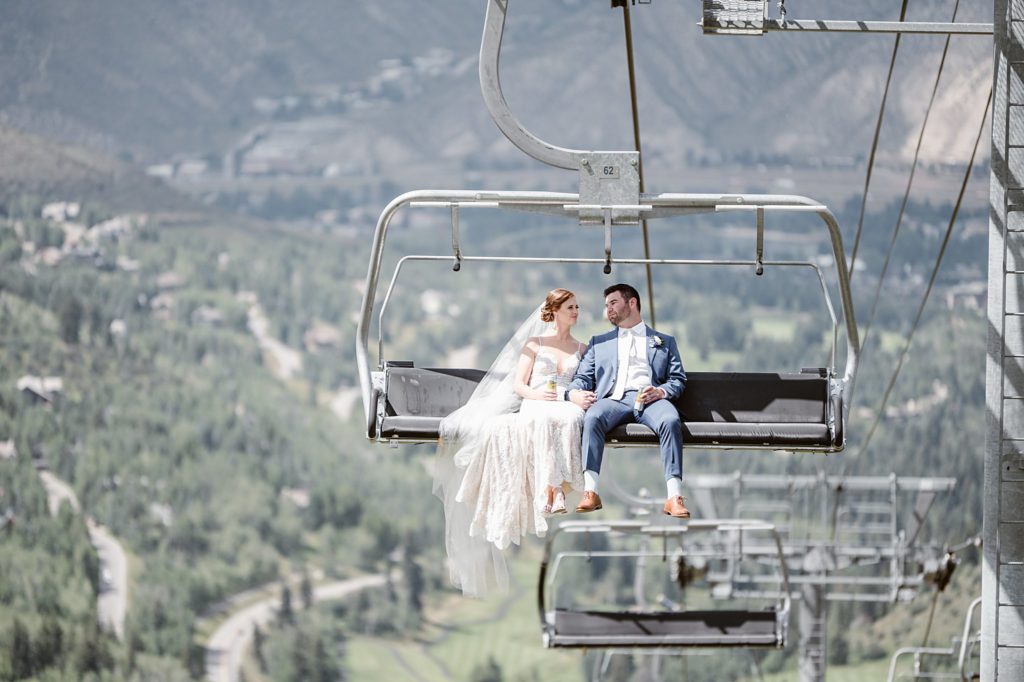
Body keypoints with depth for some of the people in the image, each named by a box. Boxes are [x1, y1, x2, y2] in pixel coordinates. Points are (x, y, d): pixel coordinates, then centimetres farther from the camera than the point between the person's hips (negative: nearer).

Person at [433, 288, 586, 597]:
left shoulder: (582, 349, 27)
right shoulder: (534, 344, 21)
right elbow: (518, 384, 14)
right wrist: (537, 395, -8)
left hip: (566, 406, 1)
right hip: (534, 406, -1)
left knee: (571, 419, -41)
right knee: (544, 421, -42)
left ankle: (555, 489, -55)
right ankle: (550, 491, -54)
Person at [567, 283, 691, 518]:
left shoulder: (665, 342, 26)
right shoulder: (599, 343, 31)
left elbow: (678, 379, 15)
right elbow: (583, 377, 21)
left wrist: (661, 391, -8)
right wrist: (575, 393, -4)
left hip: (651, 399, -1)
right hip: (614, 399, 1)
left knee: (670, 421, -36)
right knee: (592, 418, -36)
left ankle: (674, 497, -43)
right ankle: (590, 492, -43)